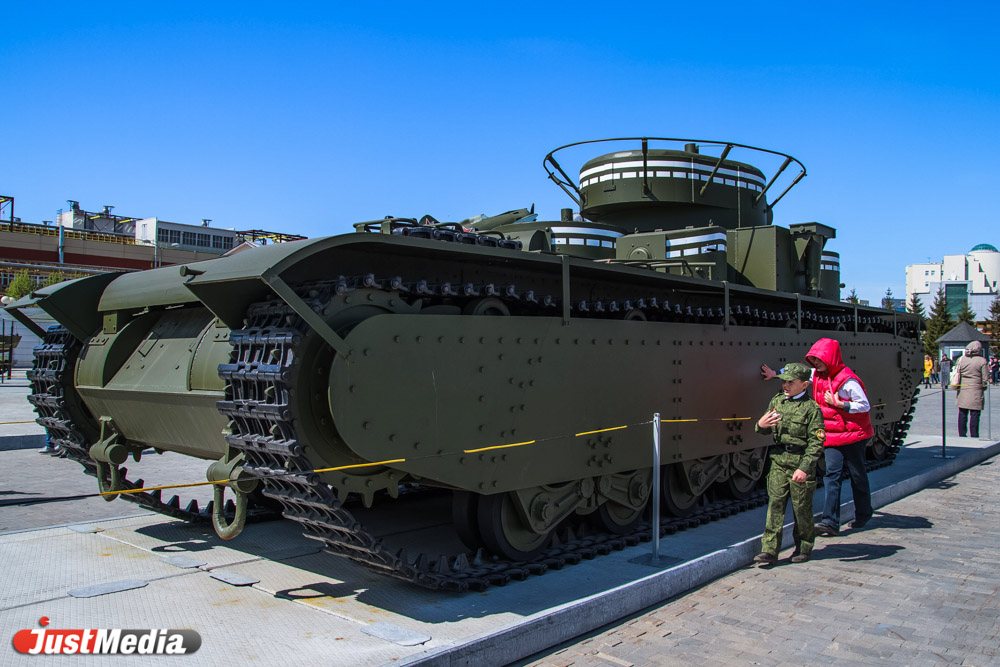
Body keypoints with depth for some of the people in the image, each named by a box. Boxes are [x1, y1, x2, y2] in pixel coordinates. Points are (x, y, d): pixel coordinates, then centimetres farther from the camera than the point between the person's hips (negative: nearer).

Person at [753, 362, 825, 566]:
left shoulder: (811, 408, -9)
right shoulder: (777, 401, 8)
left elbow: (816, 442, -12)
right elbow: (767, 431, 17)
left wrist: (805, 468, -18)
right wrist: (761, 425, -7)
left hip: (801, 463, -4)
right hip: (779, 461, 4)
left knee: (801, 507, 7)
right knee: (775, 504, -1)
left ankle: (804, 547, 26)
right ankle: (769, 550, 0)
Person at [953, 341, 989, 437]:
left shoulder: (961, 360, 3)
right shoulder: (982, 361, -6)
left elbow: (956, 374, 5)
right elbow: (985, 378, -4)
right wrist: (984, 387, 13)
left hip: (962, 390, 3)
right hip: (976, 392, -3)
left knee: (962, 415, 10)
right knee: (974, 415, 0)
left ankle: (961, 436, 15)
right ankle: (974, 437, 1)